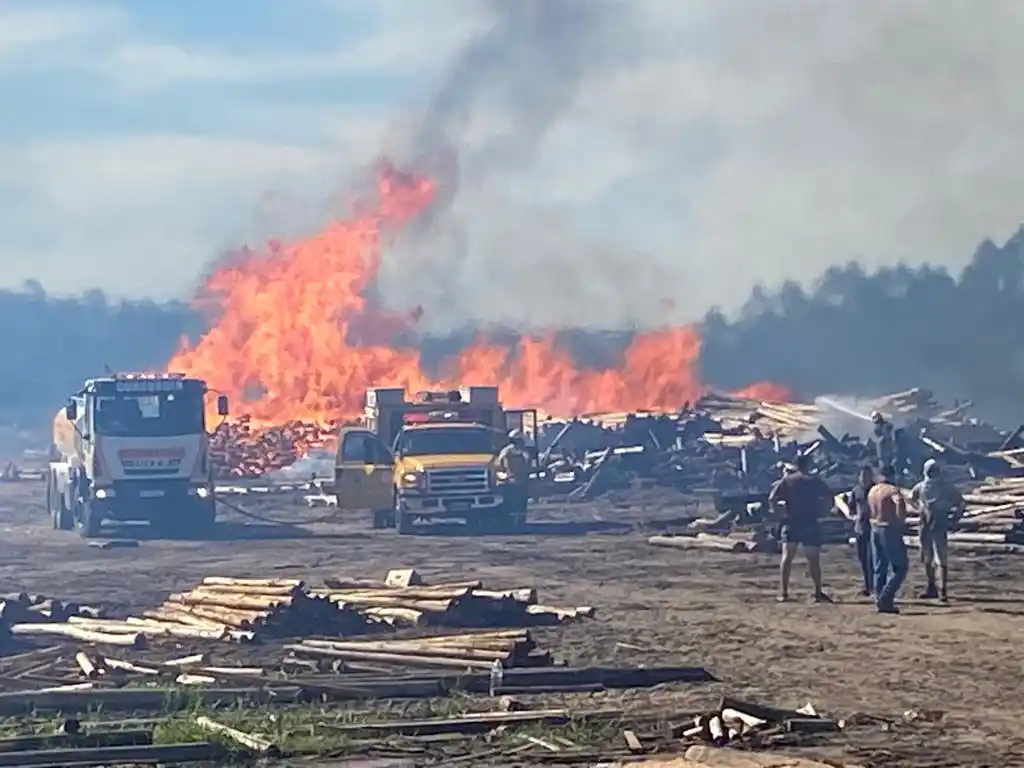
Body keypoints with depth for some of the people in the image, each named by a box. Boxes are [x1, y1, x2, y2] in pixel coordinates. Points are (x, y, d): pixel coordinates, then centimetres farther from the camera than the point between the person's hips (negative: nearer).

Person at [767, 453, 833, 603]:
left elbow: (772, 499, -5)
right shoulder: (815, 481, 2)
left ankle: (783, 592, -5)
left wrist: (779, 510, 8)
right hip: (810, 523, -1)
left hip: (791, 523, 1)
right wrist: (822, 512, 4)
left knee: (787, 557, 2)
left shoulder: (787, 480, 3)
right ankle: (818, 592, 2)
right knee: (813, 559, 3)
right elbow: (829, 498, -7)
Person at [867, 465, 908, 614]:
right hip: (890, 530, -7)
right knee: (899, 567, -3)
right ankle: (886, 598, -15)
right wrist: (901, 520, -18)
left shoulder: (872, 491, 12)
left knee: (880, 568, 13)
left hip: (875, 529, 7)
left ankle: (879, 601, 12)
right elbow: (899, 502, -30)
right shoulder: (892, 490, -11)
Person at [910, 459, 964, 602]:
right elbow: (912, 497, 27)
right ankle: (931, 588, 24)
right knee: (927, 560, 13)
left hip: (940, 527, -5)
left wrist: (953, 520, -7)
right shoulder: (921, 487, 6)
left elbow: (960, 503, -2)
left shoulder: (947, 487, -6)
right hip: (925, 527, 5)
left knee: (941, 561, -10)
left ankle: (943, 590, -12)